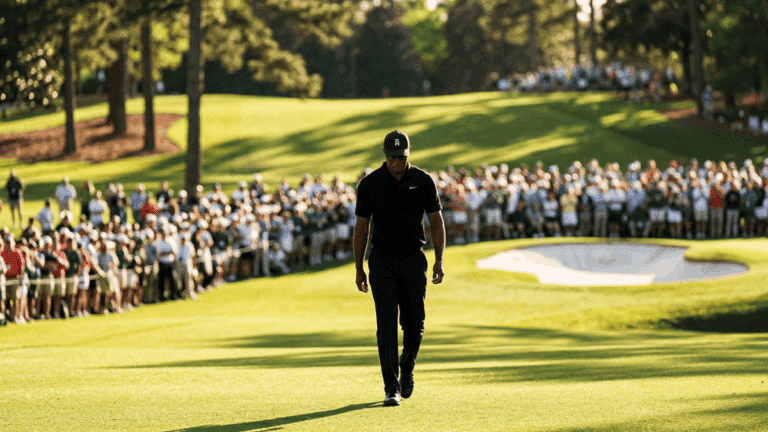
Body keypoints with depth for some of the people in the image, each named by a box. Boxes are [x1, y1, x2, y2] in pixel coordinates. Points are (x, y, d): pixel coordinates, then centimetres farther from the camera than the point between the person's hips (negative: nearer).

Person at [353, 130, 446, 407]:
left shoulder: (423, 181, 1)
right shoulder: (370, 184, 0)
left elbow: (436, 222, 6)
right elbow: (361, 227, 6)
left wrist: (439, 260, -4)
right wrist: (359, 269, 5)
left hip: (414, 259, 1)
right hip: (382, 260, -1)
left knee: (414, 324, 1)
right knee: (387, 325, -9)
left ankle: (407, 369, 31)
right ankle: (391, 388, -8)